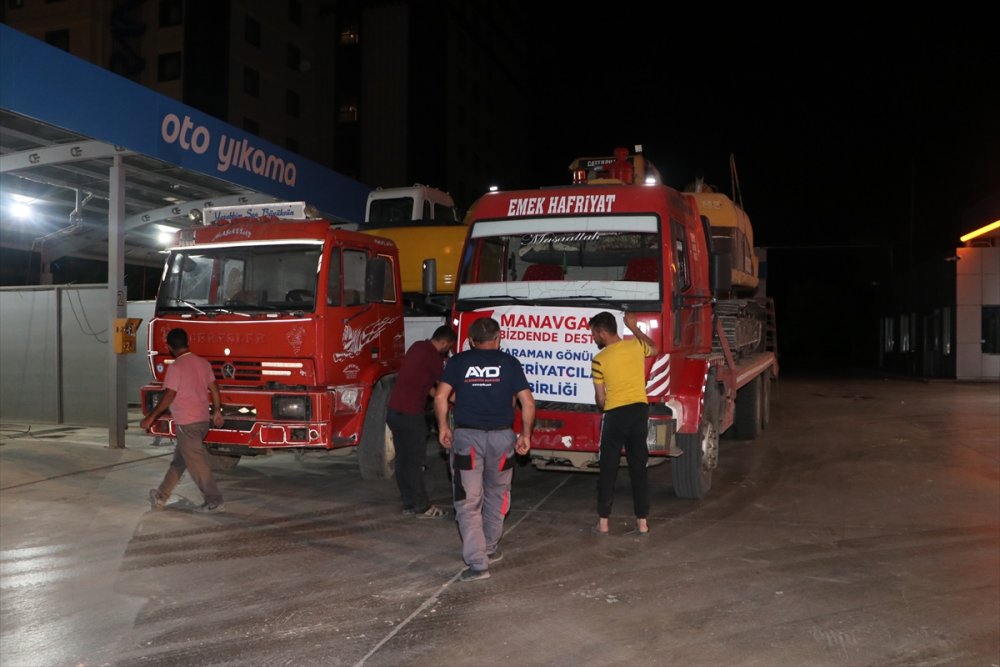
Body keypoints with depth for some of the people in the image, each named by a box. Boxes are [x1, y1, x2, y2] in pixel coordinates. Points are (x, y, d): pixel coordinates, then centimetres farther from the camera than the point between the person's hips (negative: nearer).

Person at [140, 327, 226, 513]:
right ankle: (161, 496, 29)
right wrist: (218, 412, 21)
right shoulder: (203, 363, 6)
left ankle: (214, 501, 1)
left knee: (197, 463, -1)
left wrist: (151, 417, -9)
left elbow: (169, 396, -17)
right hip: (203, 420, 8)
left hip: (186, 423, -8)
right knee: (179, 460, 18)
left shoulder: (176, 367, -15)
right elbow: (214, 389, 11)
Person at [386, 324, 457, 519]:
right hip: (410, 413, -9)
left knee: (403, 459, 13)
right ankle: (422, 507, 9)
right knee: (415, 461, 0)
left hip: (394, 410, 9)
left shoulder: (418, 347, 14)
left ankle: (409, 504, 22)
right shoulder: (433, 356, -12)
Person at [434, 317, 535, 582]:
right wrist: (525, 434, 11)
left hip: (466, 436, -1)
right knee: (496, 495, 22)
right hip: (502, 436, 2)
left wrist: (443, 427, 10)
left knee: (468, 502, 2)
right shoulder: (509, 362, 4)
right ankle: (490, 548, 35)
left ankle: (477, 563, -4)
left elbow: (441, 397, -3)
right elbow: (528, 403, 0)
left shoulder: (458, 362, 4)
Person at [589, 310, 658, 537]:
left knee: (608, 470, 7)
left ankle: (603, 523, 12)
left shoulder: (599, 360, -10)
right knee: (639, 468, 11)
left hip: (615, 415, -4)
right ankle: (642, 523, 14)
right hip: (640, 410, 4)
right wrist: (634, 327, 31)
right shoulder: (636, 345, 1)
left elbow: (600, 398, -3)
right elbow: (655, 349, 27)